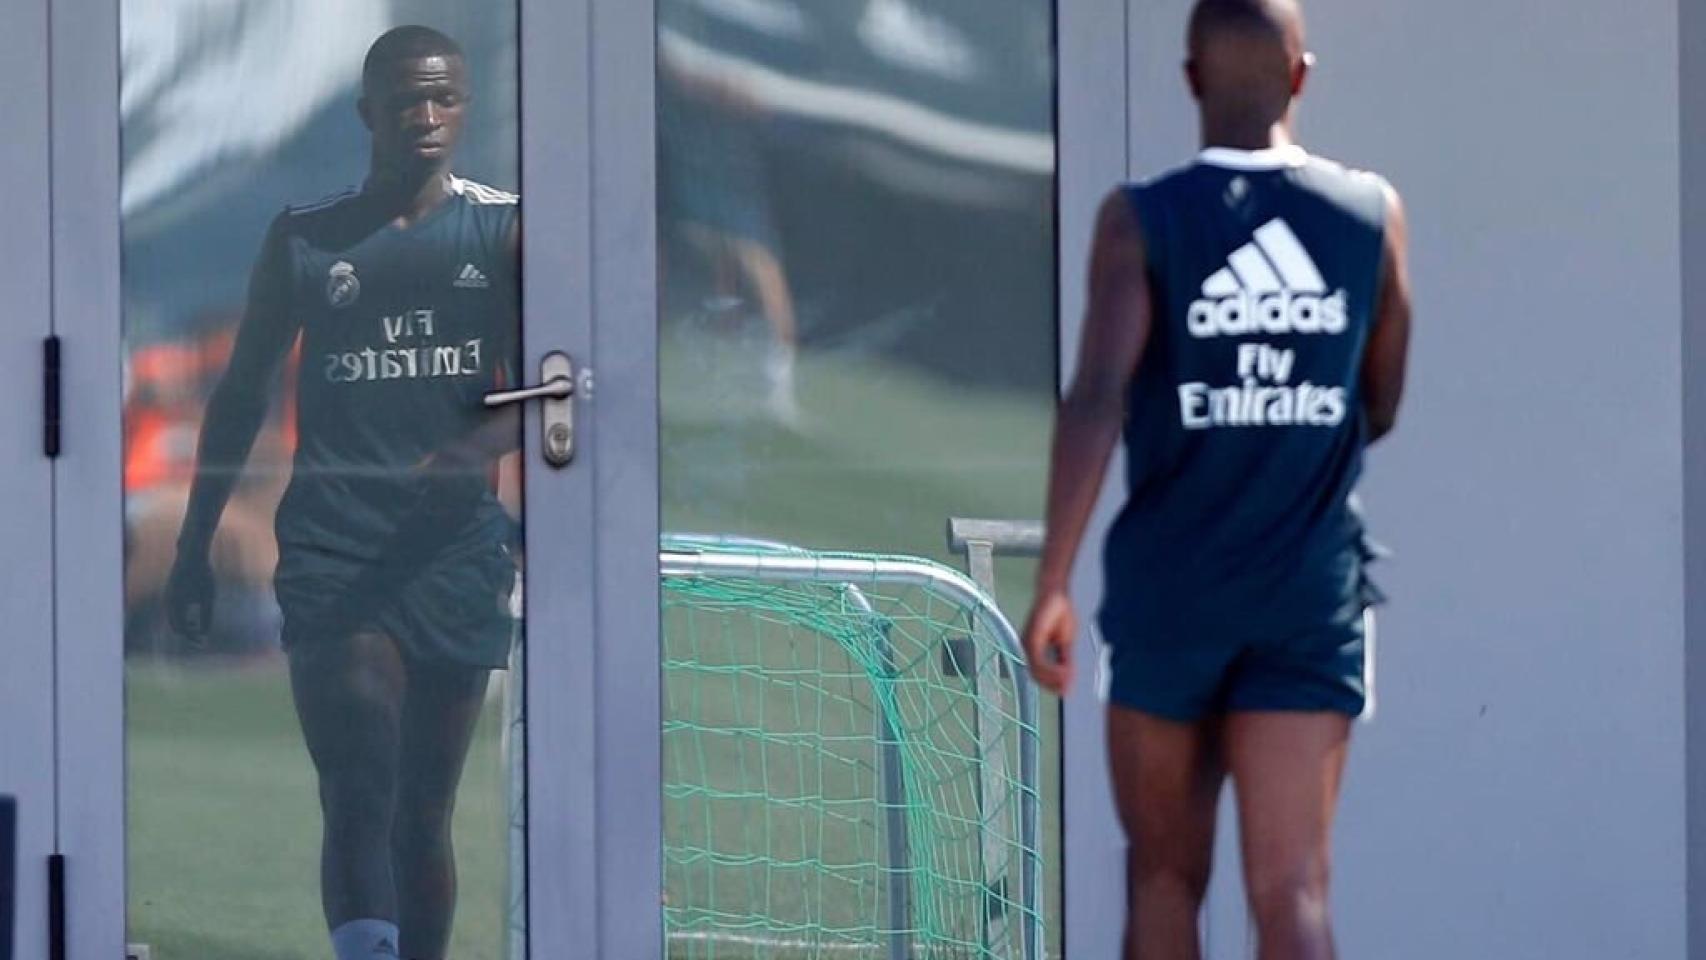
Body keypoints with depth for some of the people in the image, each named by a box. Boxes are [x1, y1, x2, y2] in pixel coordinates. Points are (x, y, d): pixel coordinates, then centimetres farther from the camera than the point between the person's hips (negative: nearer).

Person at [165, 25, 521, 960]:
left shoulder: (505, 233, 7)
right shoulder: (304, 241, 8)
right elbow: (242, 394, 15)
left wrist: (478, 445, -21)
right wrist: (194, 546, 13)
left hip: (455, 556, 1)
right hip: (331, 556, -1)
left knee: (422, 814, 8)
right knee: (360, 795, -17)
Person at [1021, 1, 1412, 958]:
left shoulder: (1142, 221, -5)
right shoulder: (1373, 213, 3)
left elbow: (1096, 400, -16)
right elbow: (1380, 409, 12)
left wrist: (1053, 583, -15)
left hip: (1169, 592, -1)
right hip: (1313, 595, 1)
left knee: (1165, 875, 15)